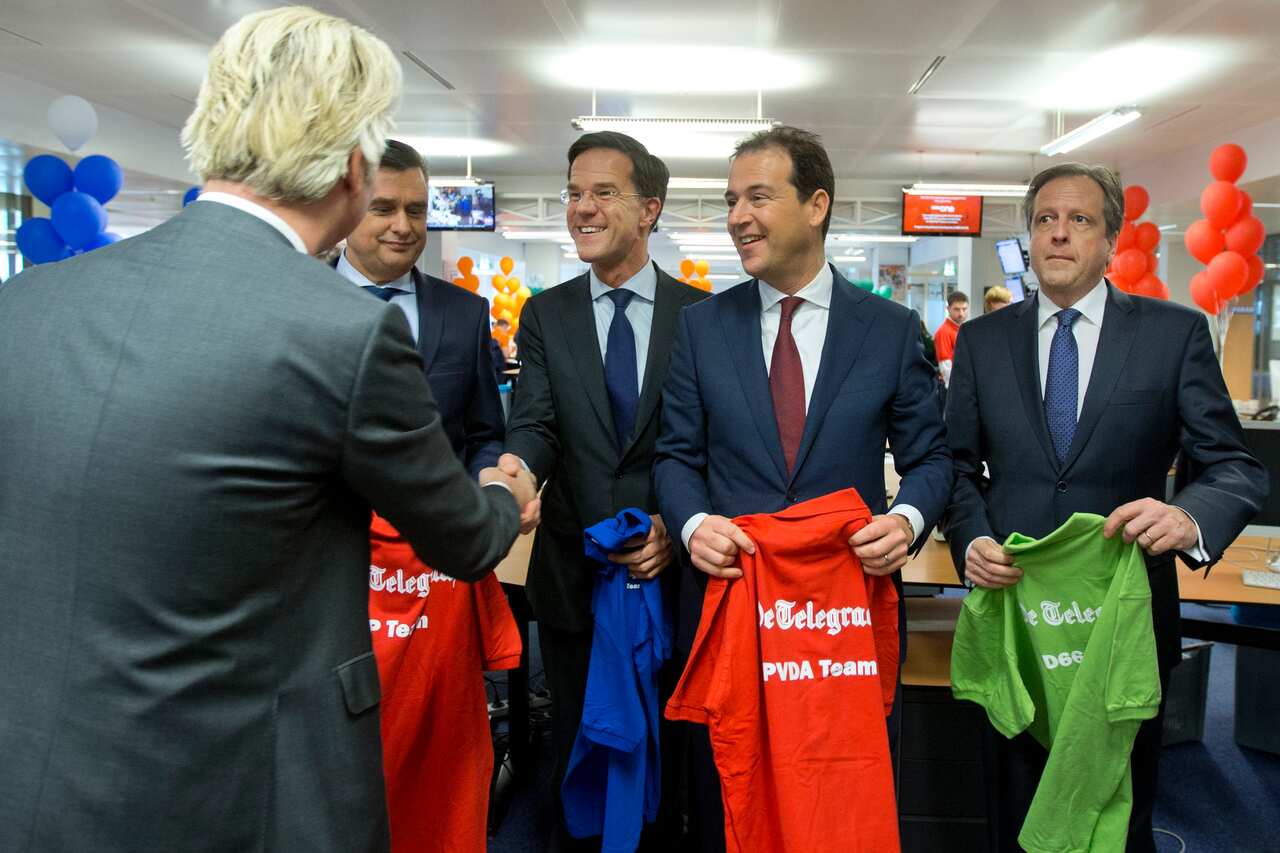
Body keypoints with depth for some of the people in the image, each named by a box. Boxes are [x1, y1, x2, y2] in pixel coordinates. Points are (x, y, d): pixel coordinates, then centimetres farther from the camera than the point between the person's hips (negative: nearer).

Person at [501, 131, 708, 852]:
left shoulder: (700, 313, -1)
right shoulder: (545, 315, 4)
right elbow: (536, 421, -9)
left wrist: (677, 523, -13)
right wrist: (517, 464, -31)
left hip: (669, 568, -1)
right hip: (573, 571, 1)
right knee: (577, 744, 17)